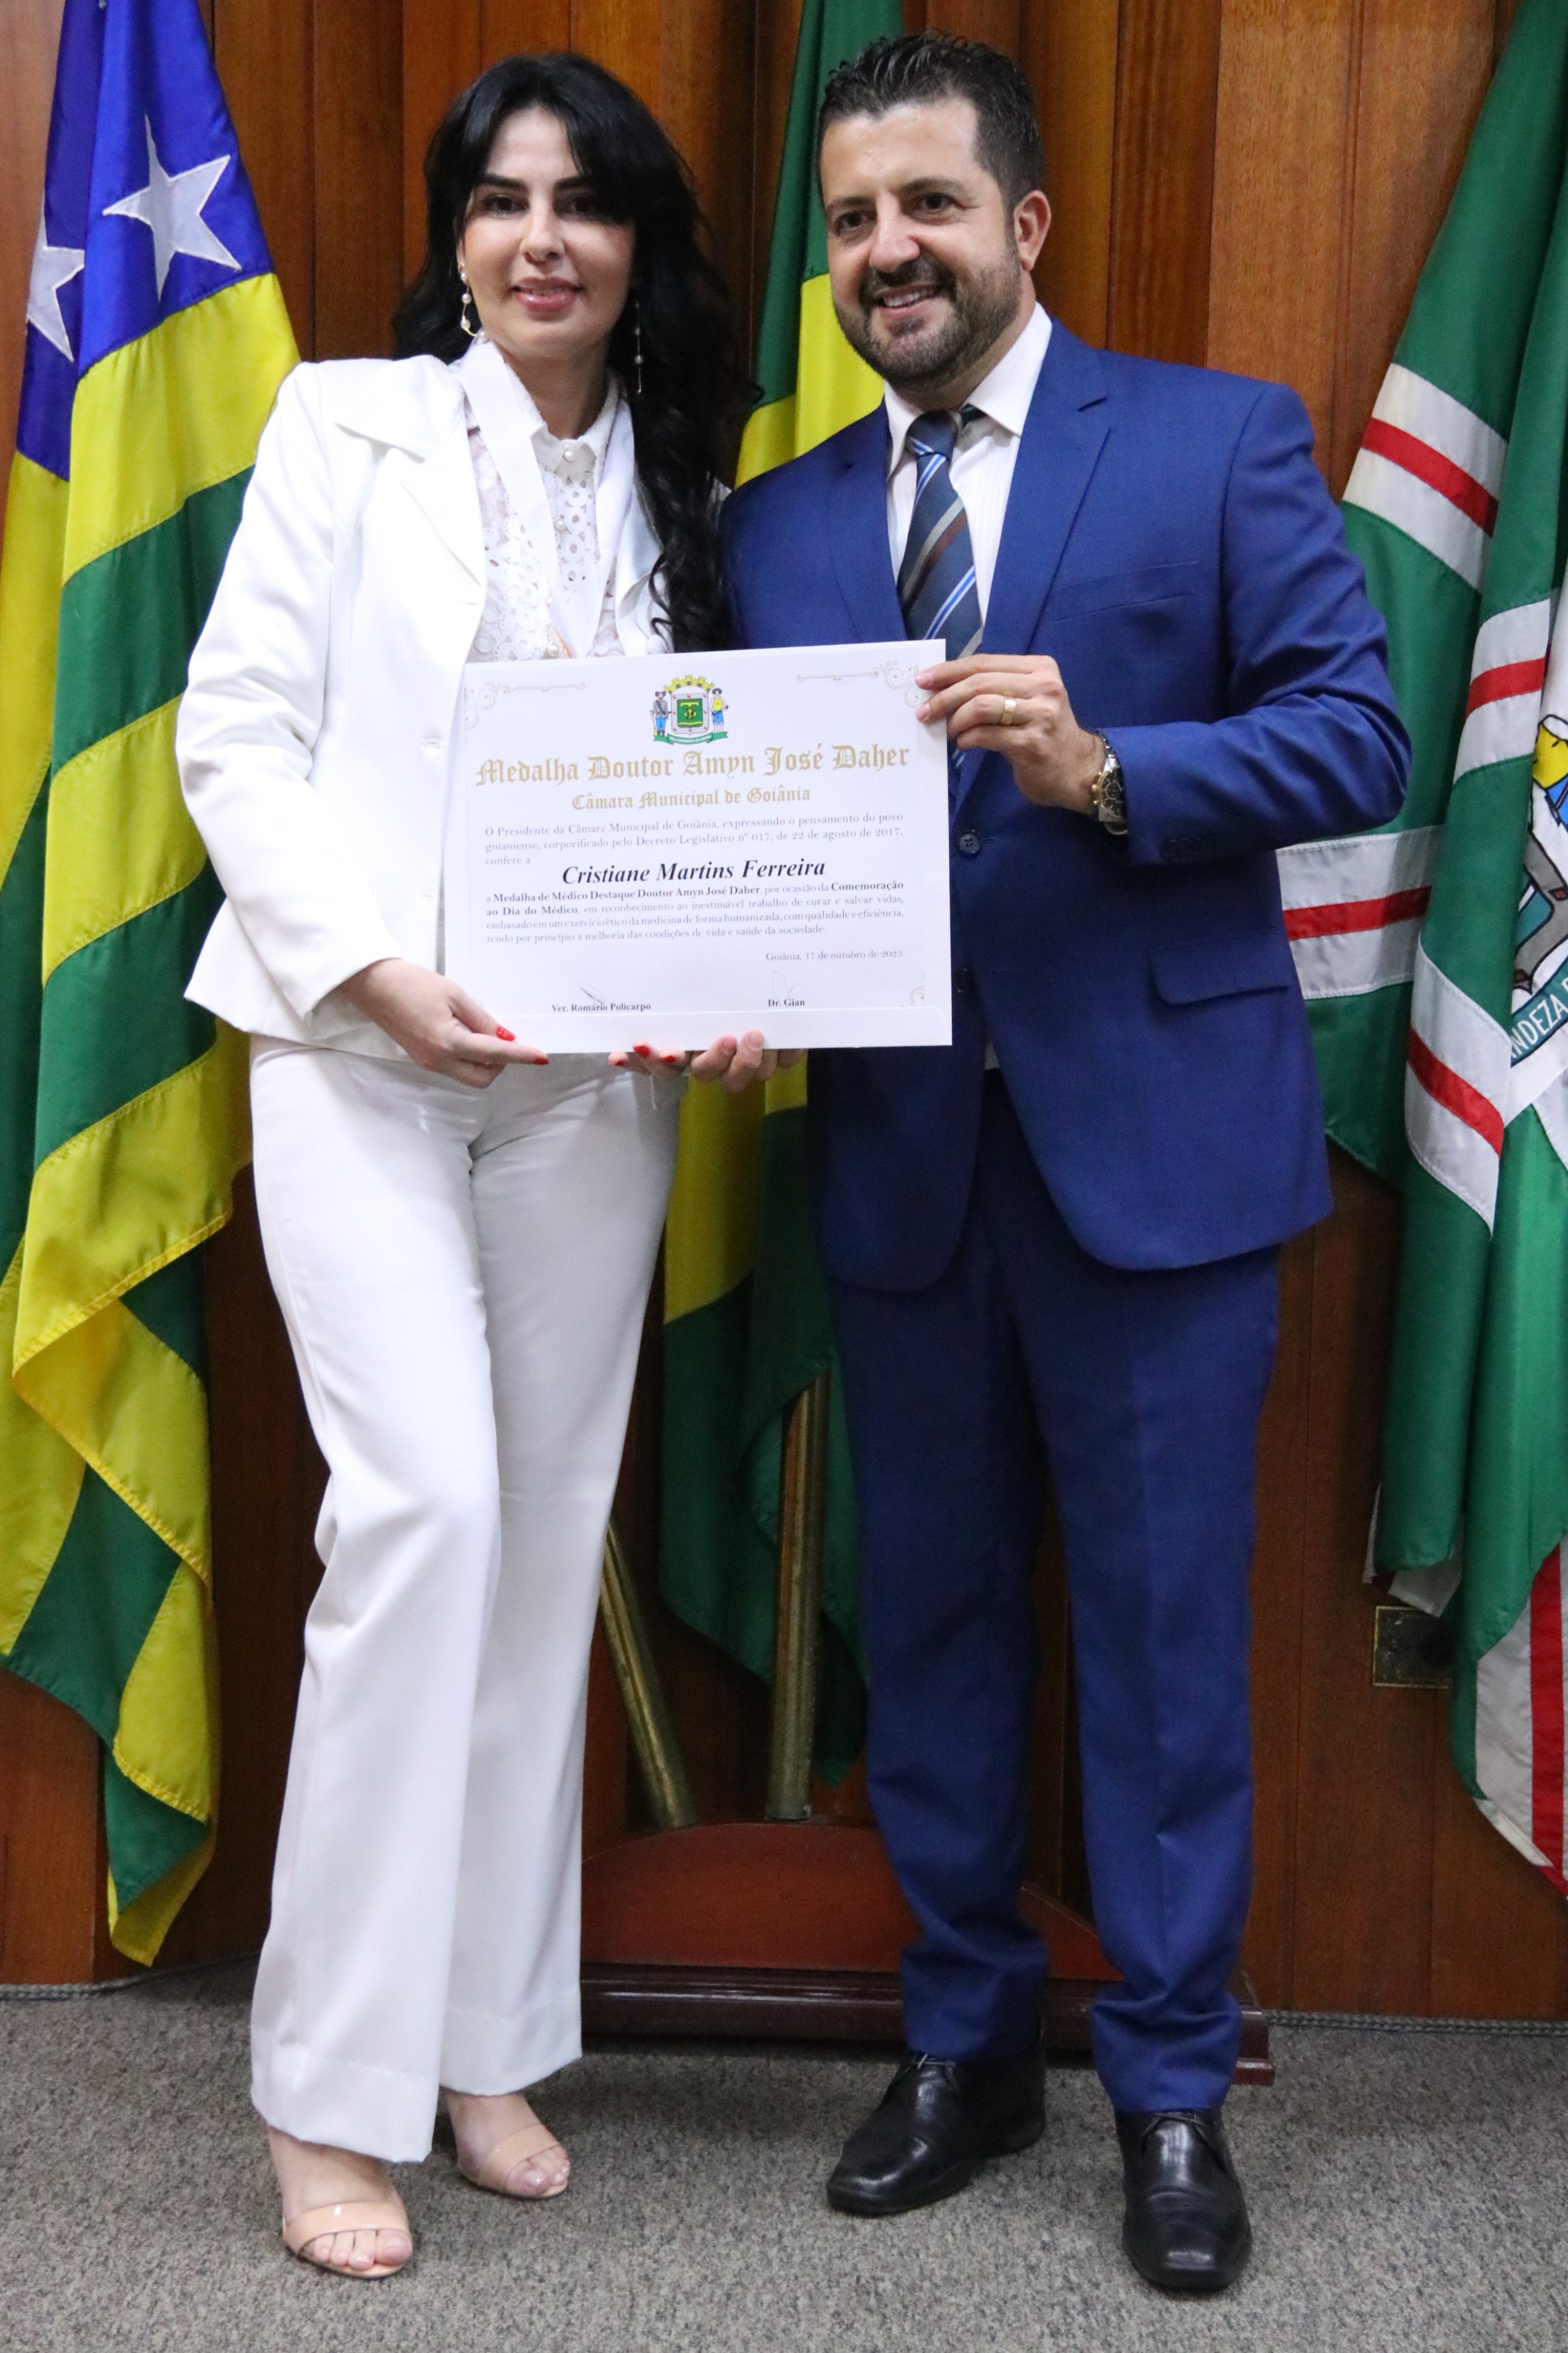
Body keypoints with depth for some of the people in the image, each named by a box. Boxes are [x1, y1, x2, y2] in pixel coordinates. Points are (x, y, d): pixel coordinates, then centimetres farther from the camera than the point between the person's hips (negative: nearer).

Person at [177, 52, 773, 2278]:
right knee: (426, 1503, -15)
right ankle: (335, 2086, -2)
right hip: (361, 1048, -4)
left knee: (554, 1529, 5)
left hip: (595, 1071, 4)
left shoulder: (682, 494, 13)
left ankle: (491, 2036, 18)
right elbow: (235, 733, -2)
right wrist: (374, 964, -15)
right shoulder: (352, 424, 4)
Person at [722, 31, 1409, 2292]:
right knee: (929, 1614, 13)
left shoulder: (1221, 439, 0)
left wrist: (1105, 772, -22)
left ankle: (1173, 2086, 21)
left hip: (1152, 1134, -4)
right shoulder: (778, 524, 11)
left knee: (1163, 1624, 4)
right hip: (897, 1153, 4)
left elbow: (1358, 731, -7)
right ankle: (964, 2041, 31)